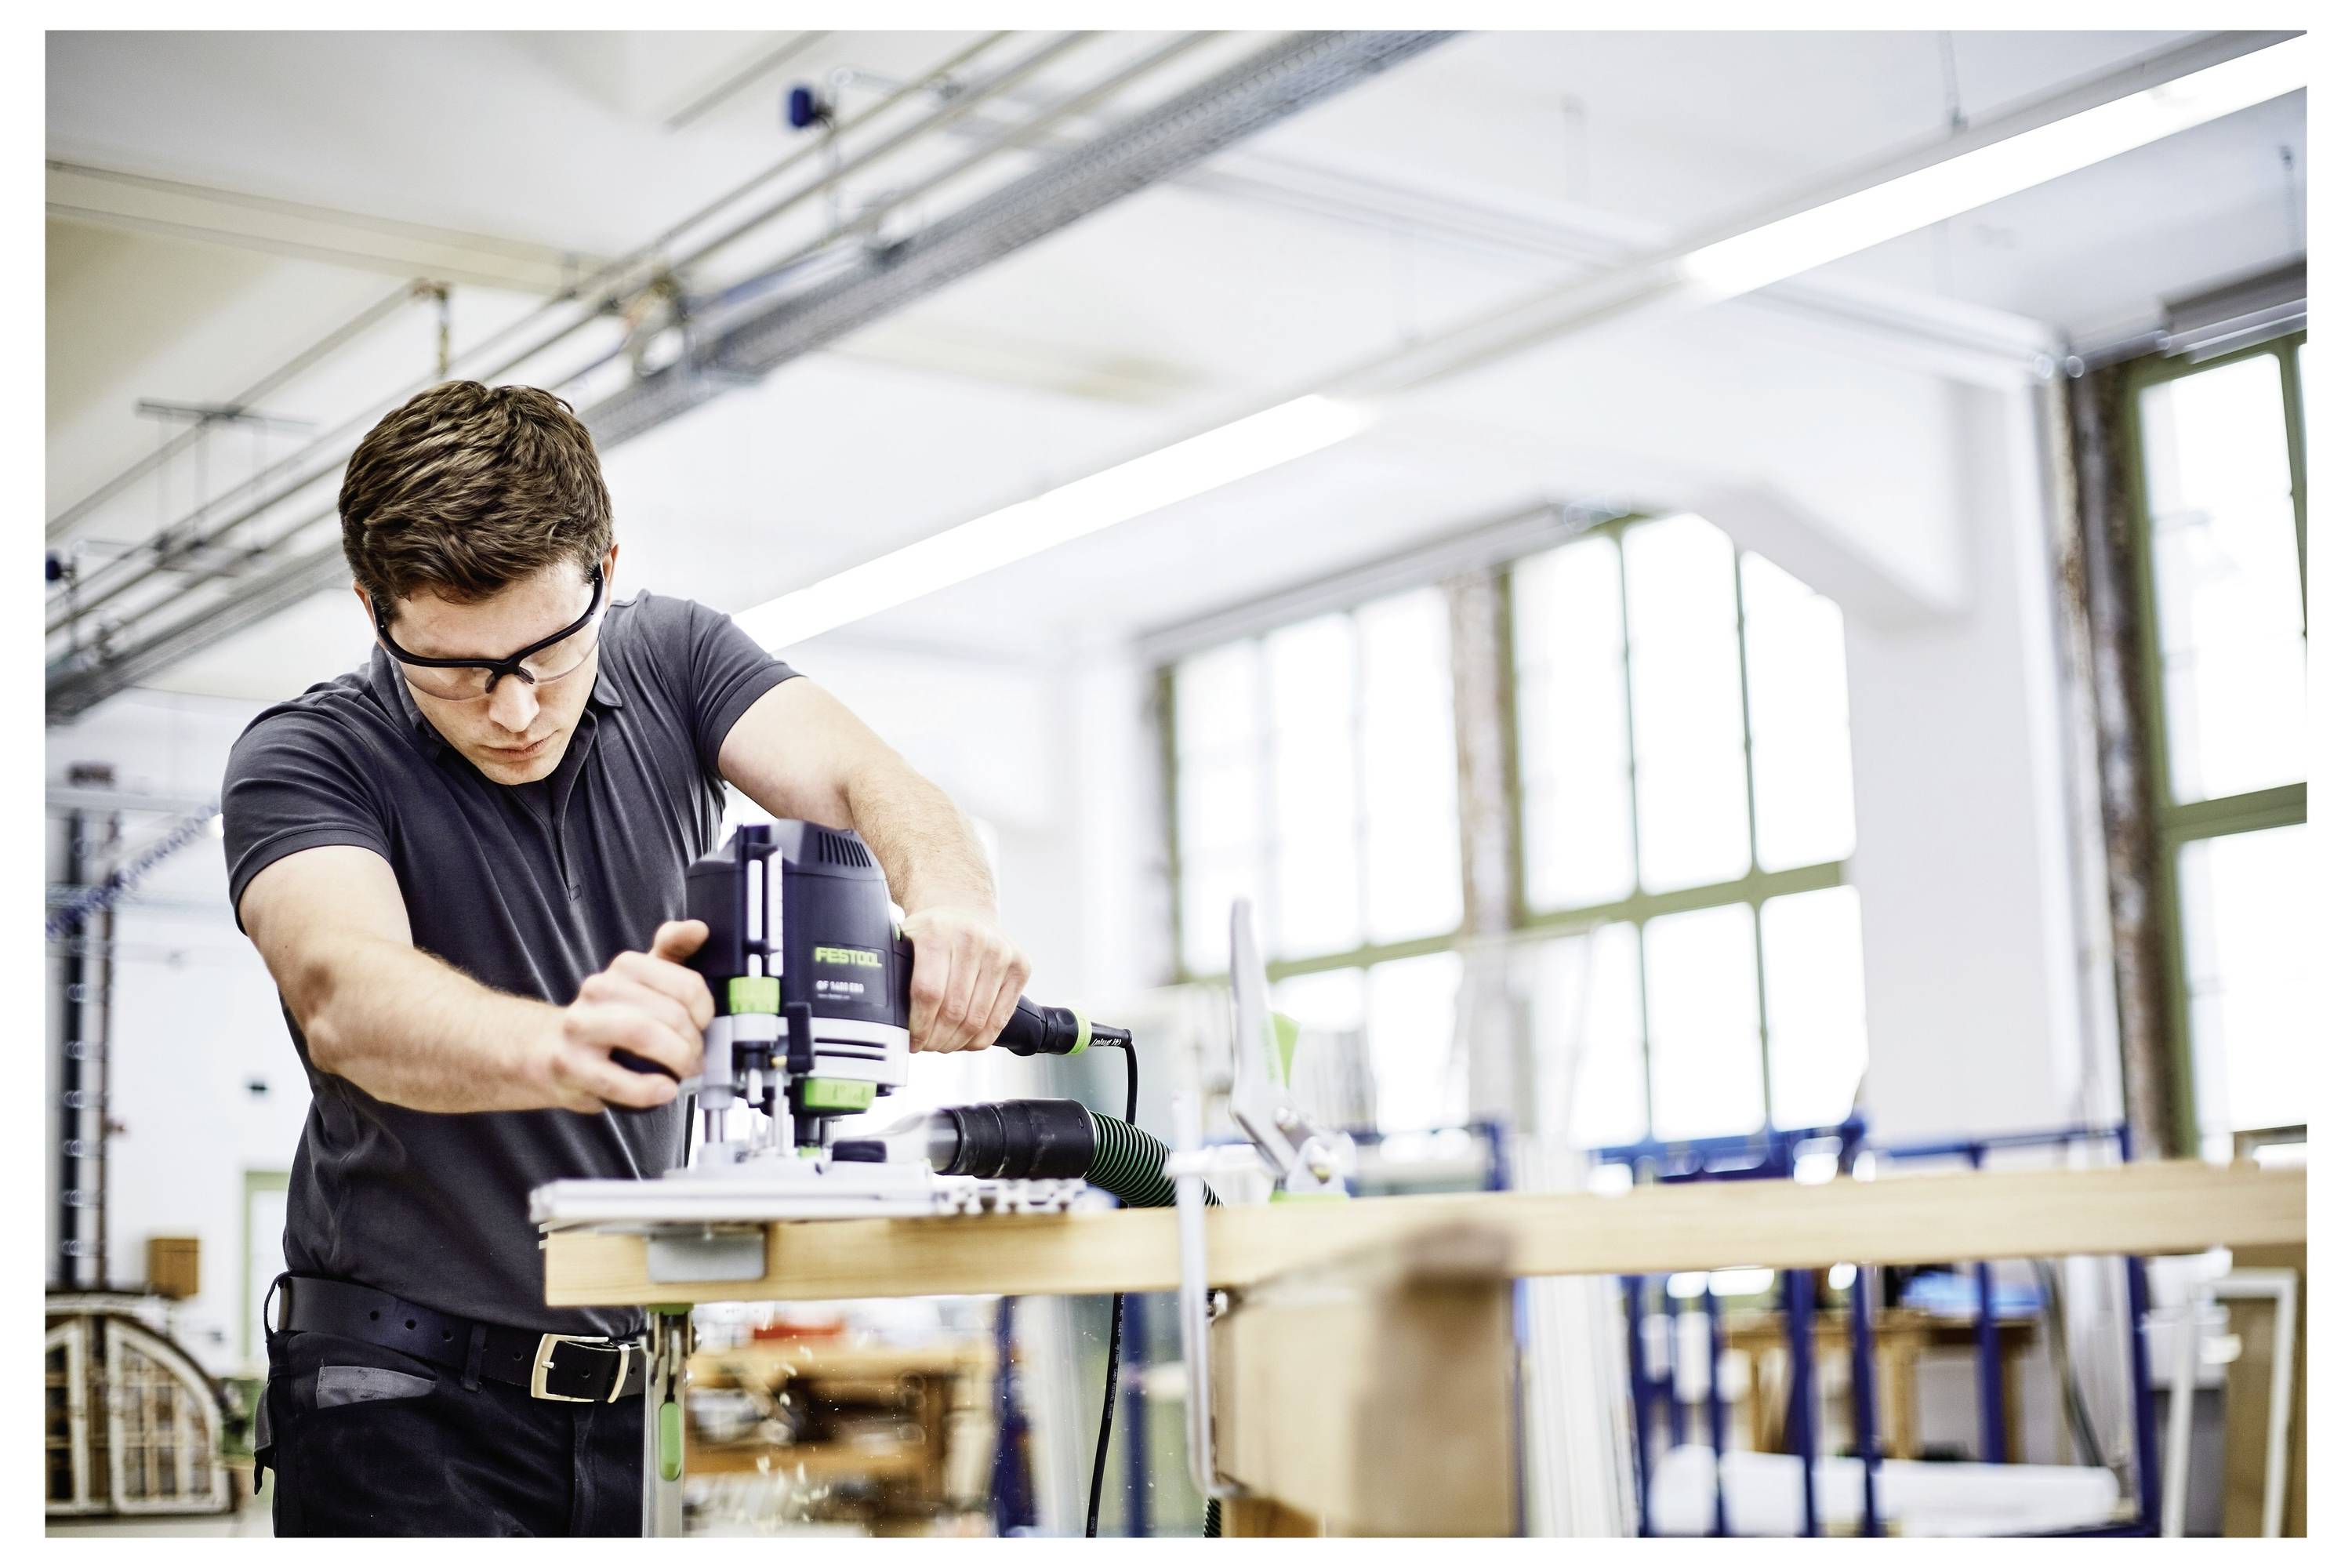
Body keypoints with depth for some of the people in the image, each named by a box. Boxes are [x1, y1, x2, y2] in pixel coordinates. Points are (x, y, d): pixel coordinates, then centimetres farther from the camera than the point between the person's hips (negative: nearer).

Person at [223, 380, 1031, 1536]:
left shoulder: (670, 661, -1)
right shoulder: (303, 761, -13)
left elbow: (859, 780, -17)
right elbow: (344, 997, -32)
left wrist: (945, 899, -41)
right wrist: (560, 1051, -54)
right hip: (414, 1386, -3)